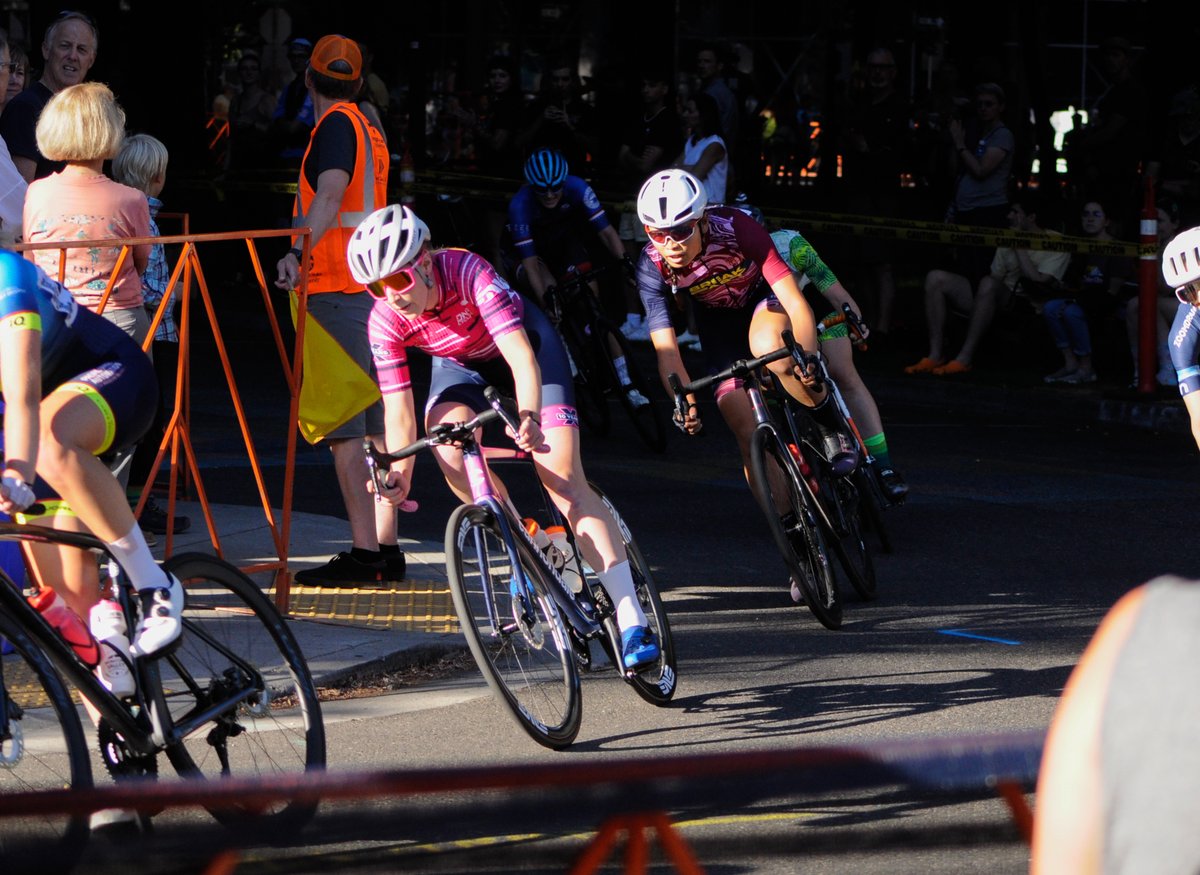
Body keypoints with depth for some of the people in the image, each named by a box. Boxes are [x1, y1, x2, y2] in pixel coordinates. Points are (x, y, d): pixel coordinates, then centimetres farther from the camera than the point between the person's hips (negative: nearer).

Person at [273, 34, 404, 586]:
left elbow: (330, 195, -27)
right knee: (373, 425, 10)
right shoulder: (369, 130, 19)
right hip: (373, 288, 9)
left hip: (337, 292, -9)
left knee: (342, 428, -12)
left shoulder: (336, 125, -9)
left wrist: (299, 250, -41)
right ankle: (386, 548, 12)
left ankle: (363, 552, -16)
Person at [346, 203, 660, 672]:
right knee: (449, 449, -29)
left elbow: (522, 357, -45)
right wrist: (400, 470, -42)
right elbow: (399, 405, -24)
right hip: (461, 364, 4)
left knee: (564, 478, -17)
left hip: (525, 340, -4)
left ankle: (633, 622, -22)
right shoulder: (386, 321, -26)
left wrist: (529, 416, -63)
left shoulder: (467, 272, -37)